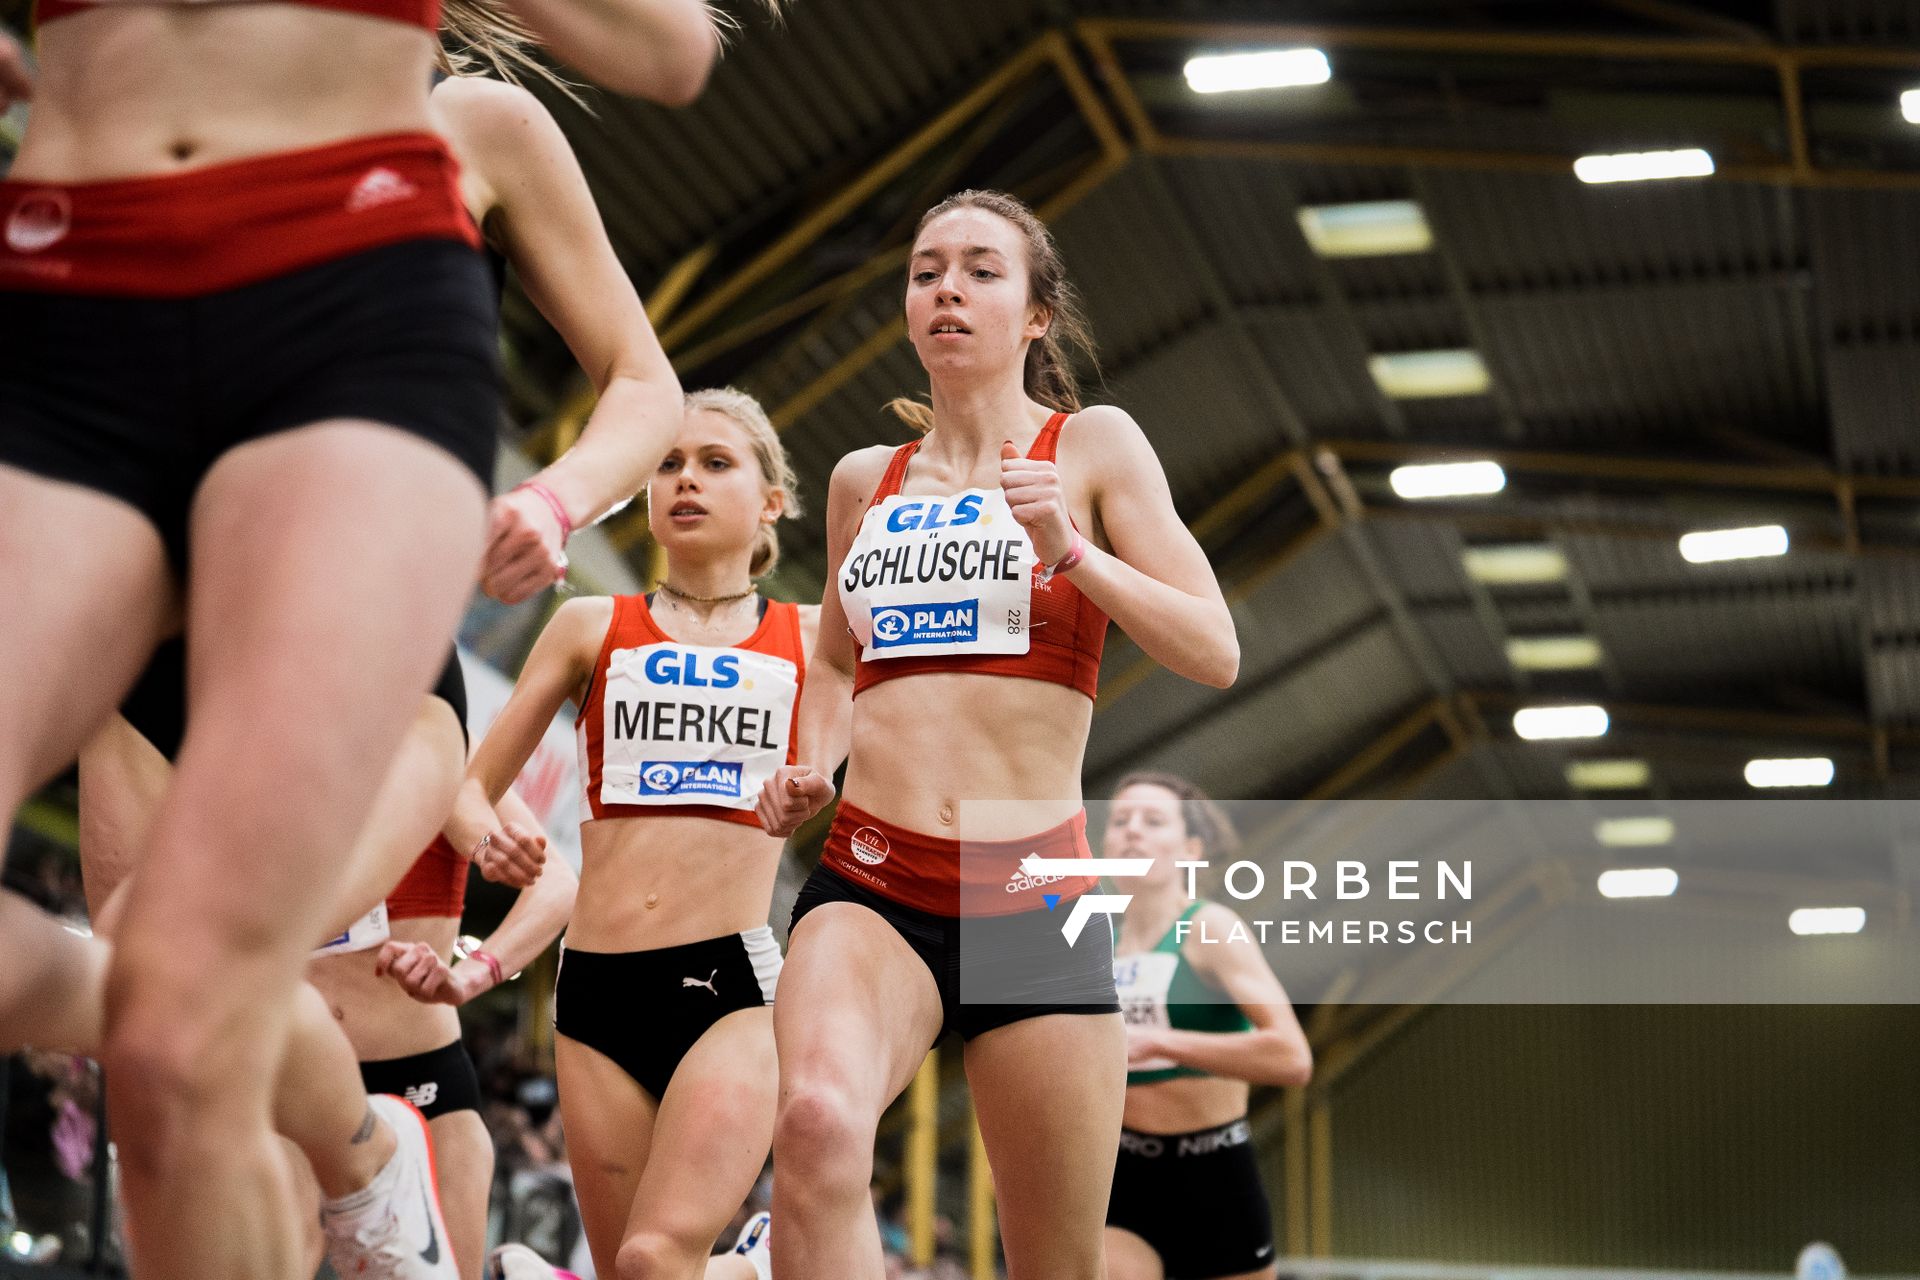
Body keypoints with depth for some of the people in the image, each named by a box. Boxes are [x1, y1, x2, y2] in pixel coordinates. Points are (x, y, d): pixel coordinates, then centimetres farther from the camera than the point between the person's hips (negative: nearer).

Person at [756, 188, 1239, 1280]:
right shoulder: (863, 481, 16)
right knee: (818, 1120, -33)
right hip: (870, 884, 2)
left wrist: (1069, 550, -14)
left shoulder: (1093, 445, 6)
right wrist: (810, 767, 11)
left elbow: (1215, 654, -1)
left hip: (1031, 891, -1)